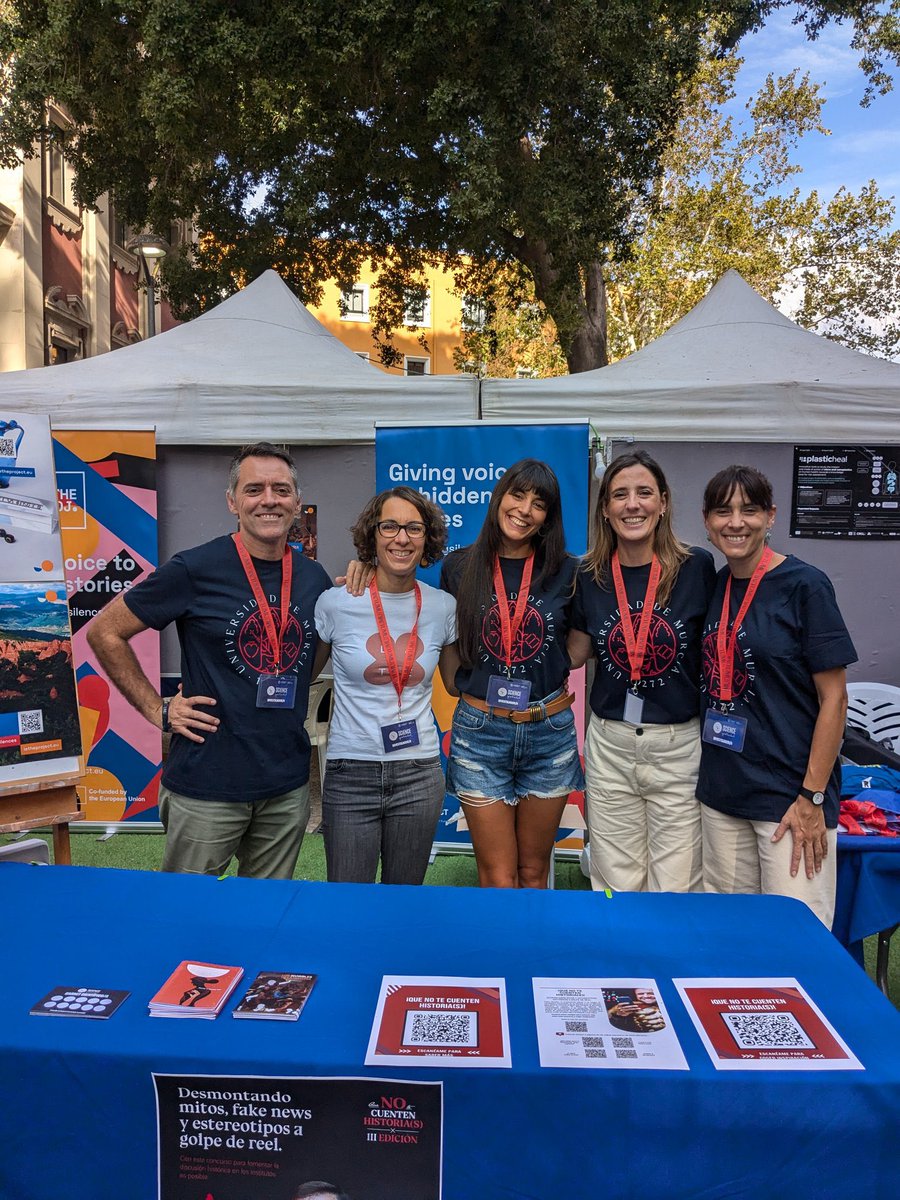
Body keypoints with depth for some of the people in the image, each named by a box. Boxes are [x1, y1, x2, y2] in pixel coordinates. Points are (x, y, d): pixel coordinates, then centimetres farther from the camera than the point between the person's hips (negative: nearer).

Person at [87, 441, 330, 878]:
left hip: (288, 788, 4)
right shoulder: (195, 569, -12)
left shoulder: (314, 577, 3)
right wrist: (159, 711, -7)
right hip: (207, 787, -4)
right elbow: (104, 632, -3)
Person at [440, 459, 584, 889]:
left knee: (533, 871, 17)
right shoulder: (459, 567, -1)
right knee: (498, 879, 6)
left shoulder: (566, 571, -1)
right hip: (480, 733, -1)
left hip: (549, 732, 1)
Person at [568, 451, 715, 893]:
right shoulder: (590, 576, 1)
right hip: (610, 745, 2)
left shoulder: (696, 567, -6)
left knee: (675, 889, 8)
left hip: (680, 745, -2)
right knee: (615, 886, 14)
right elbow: (573, 653, 11)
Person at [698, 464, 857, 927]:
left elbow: (834, 699, -10)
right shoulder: (713, 586, 7)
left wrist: (813, 797, -13)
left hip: (789, 793, -5)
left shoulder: (804, 585, -9)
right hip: (722, 790, 5)